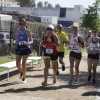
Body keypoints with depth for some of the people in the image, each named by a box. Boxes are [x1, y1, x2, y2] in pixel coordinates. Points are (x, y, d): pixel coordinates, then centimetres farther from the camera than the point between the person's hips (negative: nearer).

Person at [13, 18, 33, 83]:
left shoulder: (27, 31, -7)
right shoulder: (17, 31, 1)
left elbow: (31, 41, -5)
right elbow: (15, 39, 11)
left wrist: (28, 43, -27)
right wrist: (14, 42, -13)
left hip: (26, 49, -3)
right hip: (18, 49, 3)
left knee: (23, 64, -1)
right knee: (18, 64, -1)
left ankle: (24, 78, 16)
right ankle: (22, 72, 34)